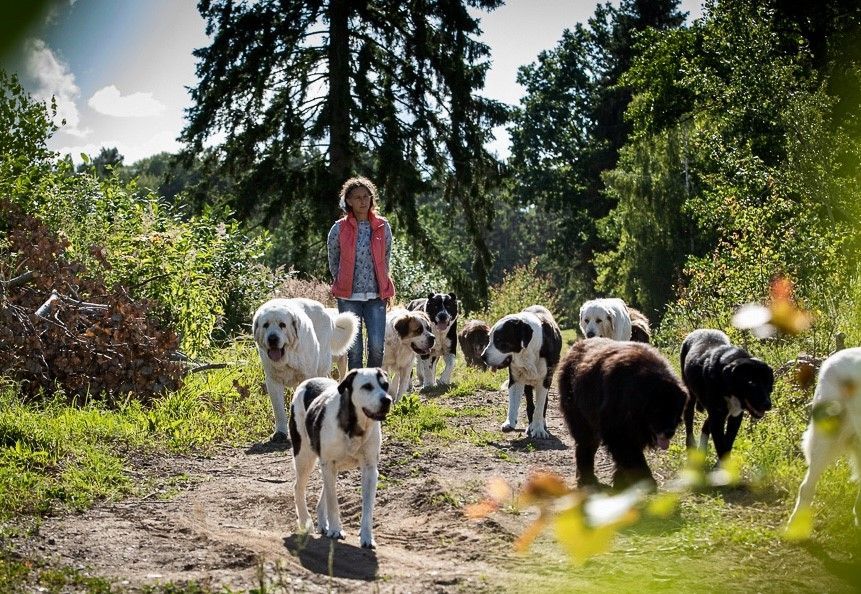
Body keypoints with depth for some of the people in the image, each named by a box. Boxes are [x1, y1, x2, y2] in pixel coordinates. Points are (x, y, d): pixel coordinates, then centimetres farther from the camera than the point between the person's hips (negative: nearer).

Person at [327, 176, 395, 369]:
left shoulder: (382, 227, 4)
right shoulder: (339, 229, -1)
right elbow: (333, 262, 10)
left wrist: (382, 286, 12)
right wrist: (344, 284, 7)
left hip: (376, 295, 1)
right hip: (348, 297, -1)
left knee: (377, 345, -8)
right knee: (353, 347, 1)